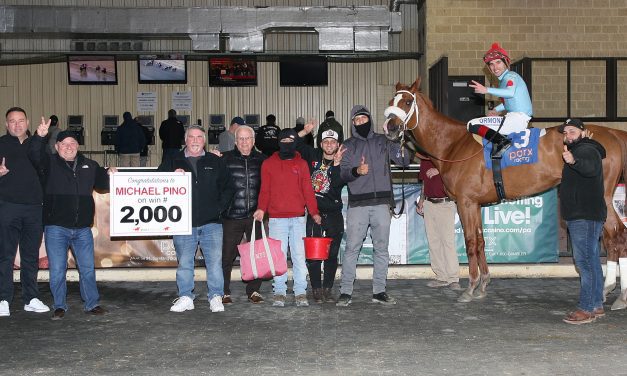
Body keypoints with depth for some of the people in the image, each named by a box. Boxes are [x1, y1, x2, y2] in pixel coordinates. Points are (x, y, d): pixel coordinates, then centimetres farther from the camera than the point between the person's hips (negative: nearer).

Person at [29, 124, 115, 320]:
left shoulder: (90, 166, 13)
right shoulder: (50, 163, 1)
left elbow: (103, 184, 24)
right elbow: (34, 155, -18)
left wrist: (110, 175, 2)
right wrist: (39, 136, -35)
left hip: (82, 228, 3)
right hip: (56, 228, -3)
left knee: (88, 268, 7)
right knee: (57, 270, 2)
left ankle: (92, 304, 18)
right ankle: (59, 306, 14)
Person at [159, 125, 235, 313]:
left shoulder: (216, 162, 9)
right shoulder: (173, 163, 9)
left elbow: (228, 188, 12)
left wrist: (219, 207, 0)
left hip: (211, 222, 0)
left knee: (215, 261, -1)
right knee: (184, 263, 5)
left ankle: (216, 297, 8)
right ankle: (185, 297, 15)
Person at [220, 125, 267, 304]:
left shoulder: (261, 160, 9)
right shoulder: (225, 159, 2)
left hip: (255, 216, 2)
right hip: (232, 216, -2)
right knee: (227, 256, 1)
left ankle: (253, 290, 18)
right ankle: (224, 292, 12)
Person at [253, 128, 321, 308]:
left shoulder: (301, 164, 11)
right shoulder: (269, 164, 9)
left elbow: (308, 190, 7)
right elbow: (265, 190, 5)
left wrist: (314, 212, -4)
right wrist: (261, 208, -11)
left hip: (298, 218, 1)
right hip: (276, 218, -1)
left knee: (299, 256, 0)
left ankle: (301, 292, 6)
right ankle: (279, 292, 7)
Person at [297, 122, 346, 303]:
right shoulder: (313, 155, 7)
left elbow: (337, 184, -17)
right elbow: (294, 144, 12)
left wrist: (336, 163, -26)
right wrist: (304, 132, -4)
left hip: (334, 215, -1)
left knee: (332, 254, 4)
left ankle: (328, 289, 13)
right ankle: (317, 290, 7)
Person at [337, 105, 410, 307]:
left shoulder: (383, 141, 11)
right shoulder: (348, 145, 9)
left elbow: (404, 160, 4)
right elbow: (344, 173, -2)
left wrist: (403, 146, -17)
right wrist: (356, 171, -24)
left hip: (381, 203, 2)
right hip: (357, 204, -2)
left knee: (381, 249, 6)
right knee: (352, 248, -3)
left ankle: (379, 291, 14)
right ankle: (345, 292, 2)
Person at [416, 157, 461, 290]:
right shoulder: (424, 159, 14)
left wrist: (439, 170, -21)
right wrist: (421, 200, 14)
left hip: (445, 204, -7)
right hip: (428, 204, 7)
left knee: (448, 240, -10)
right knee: (433, 241, 6)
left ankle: (453, 279, -7)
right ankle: (441, 277, 12)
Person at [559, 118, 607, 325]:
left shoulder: (587, 150, -13)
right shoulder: (575, 151, 19)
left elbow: (591, 169, -38)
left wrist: (574, 161, -56)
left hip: (585, 216, -11)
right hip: (579, 216, 11)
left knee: (584, 260, -11)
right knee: (591, 260, 13)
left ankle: (586, 309, -11)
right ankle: (596, 305, 21)